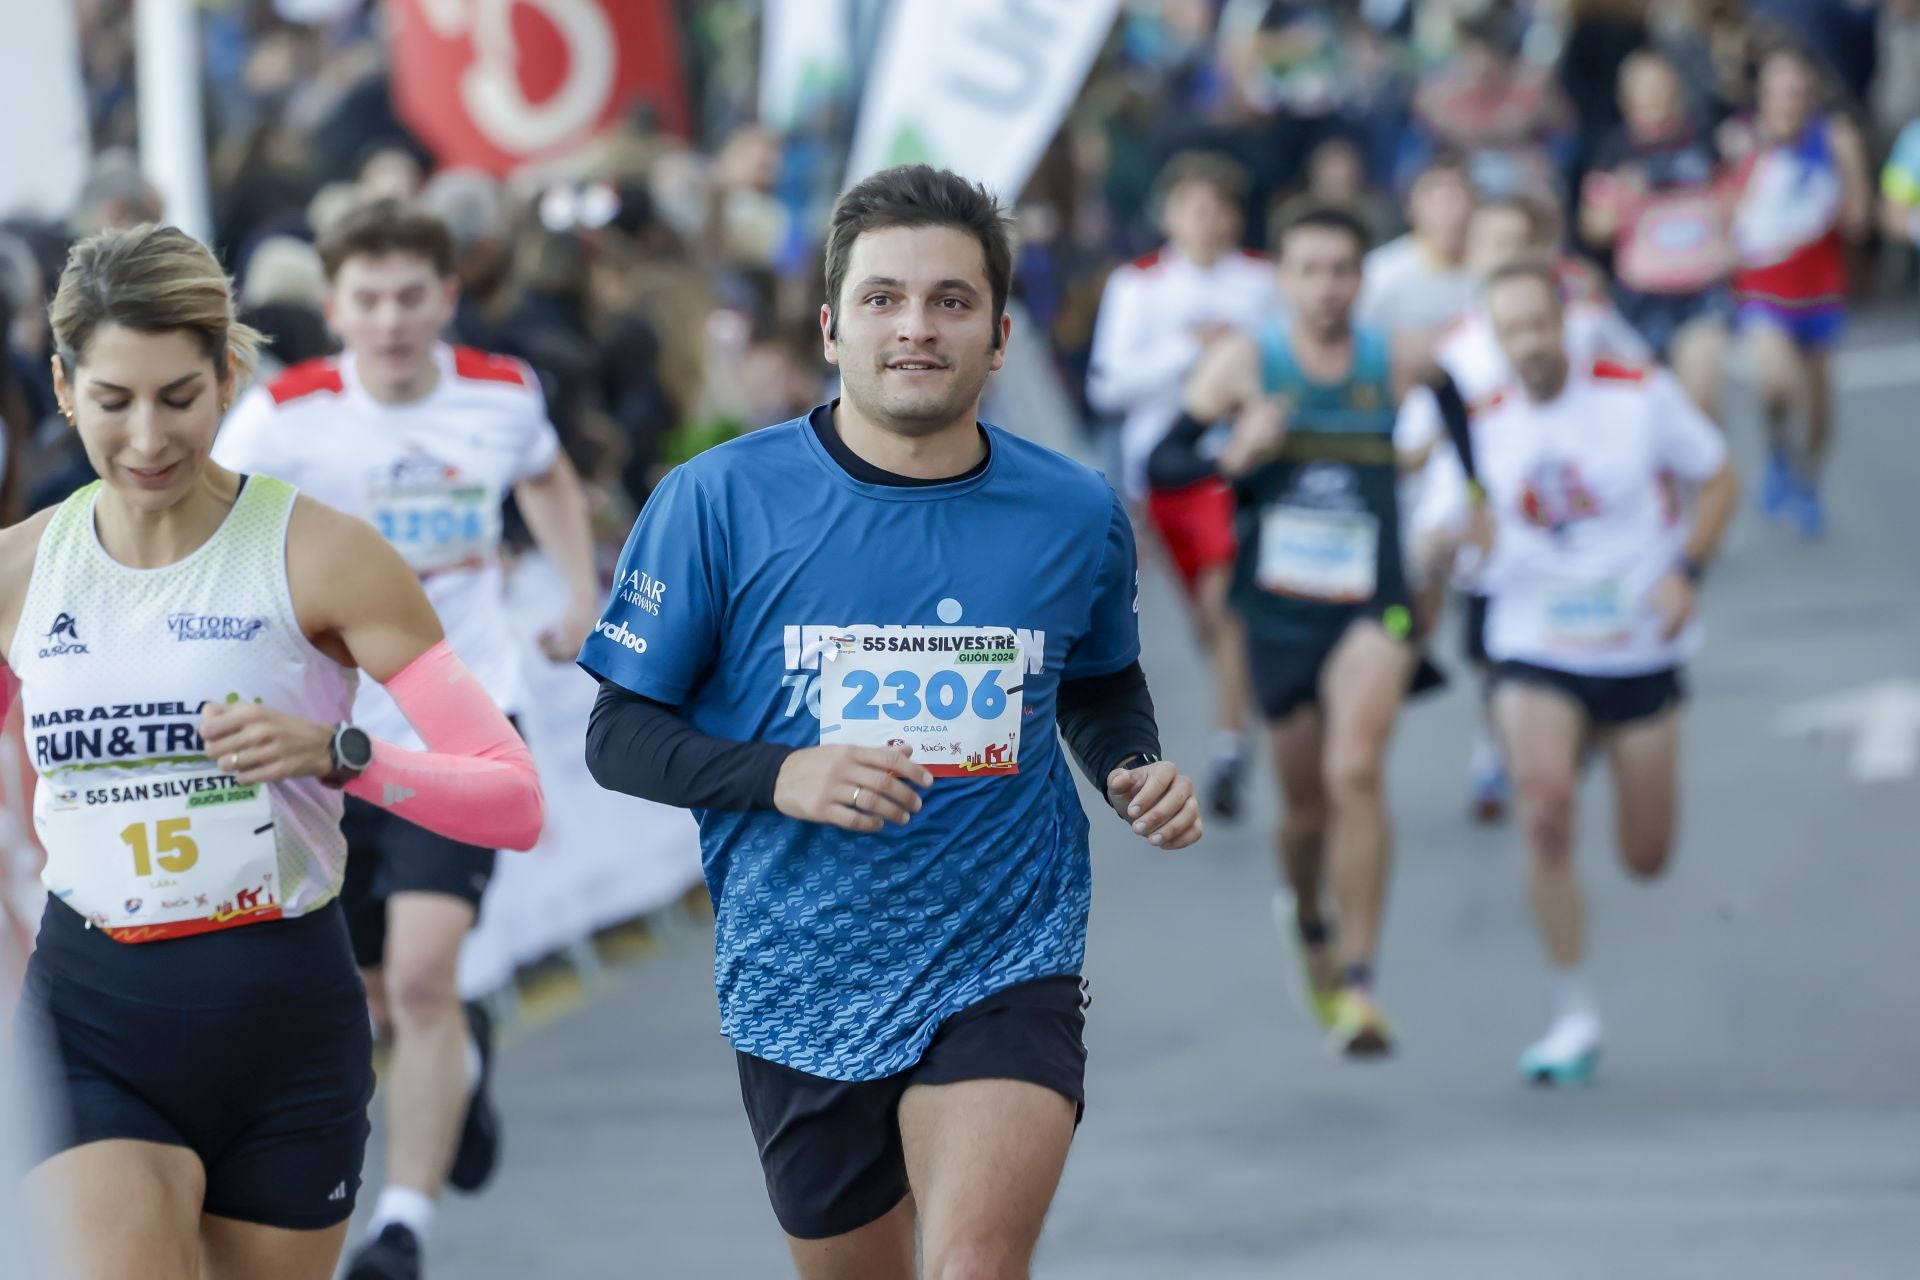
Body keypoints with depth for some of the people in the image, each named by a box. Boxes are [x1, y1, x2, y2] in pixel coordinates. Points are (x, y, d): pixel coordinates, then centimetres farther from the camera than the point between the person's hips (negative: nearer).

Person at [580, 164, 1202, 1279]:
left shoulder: (1076, 516, 1)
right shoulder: (720, 500, -7)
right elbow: (620, 735, -4)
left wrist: (1139, 769, -1)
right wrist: (780, 777, -21)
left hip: (1009, 966, -1)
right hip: (803, 975, 1)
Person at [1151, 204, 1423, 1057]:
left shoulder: (1397, 365, 0)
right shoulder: (1245, 362, -3)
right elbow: (1160, 464, -5)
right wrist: (1233, 454, -22)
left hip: (1370, 608, -1)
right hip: (1278, 610, 1)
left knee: (1356, 771, -23)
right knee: (1306, 801, 12)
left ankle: (1358, 983, -20)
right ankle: (1307, 918, 47)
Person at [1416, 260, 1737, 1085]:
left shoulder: (1641, 397, -9)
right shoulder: (1478, 427, -5)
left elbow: (1718, 481, 3)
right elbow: (1437, 542, -4)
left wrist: (1686, 570, -11)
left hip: (1640, 652, 0)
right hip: (1534, 653, 0)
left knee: (1646, 861, 8)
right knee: (1545, 815, -25)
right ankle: (1574, 1018, -13)